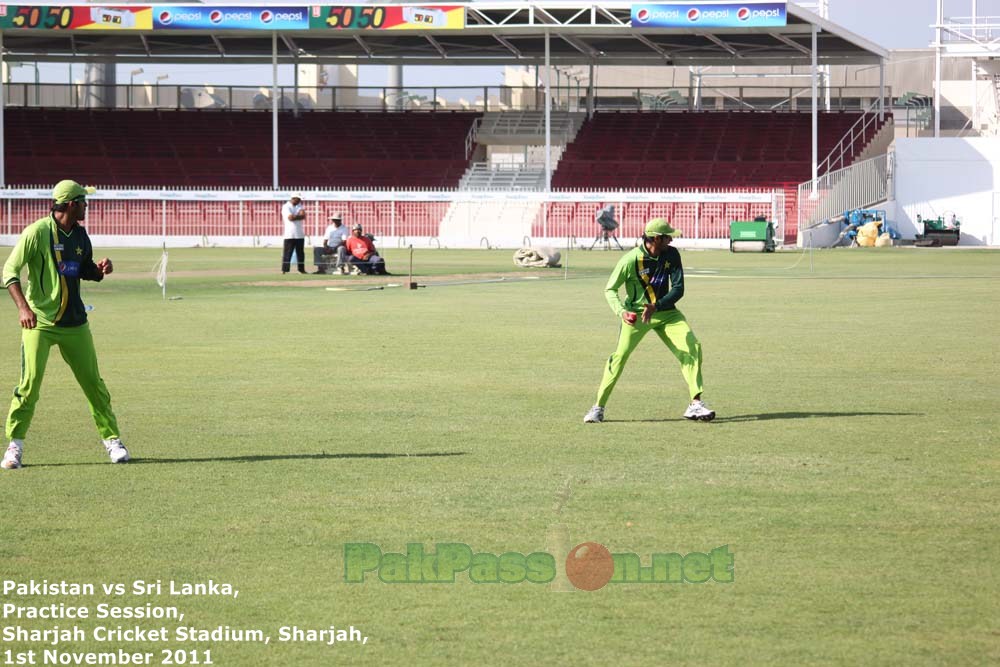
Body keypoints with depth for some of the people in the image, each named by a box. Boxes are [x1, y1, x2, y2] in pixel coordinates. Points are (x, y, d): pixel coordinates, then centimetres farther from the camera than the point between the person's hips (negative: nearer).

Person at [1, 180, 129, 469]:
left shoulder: (80, 235, 8)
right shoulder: (37, 232, -12)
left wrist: (100, 270, -2)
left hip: (74, 323, 6)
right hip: (39, 323, -5)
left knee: (93, 382, 7)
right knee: (30, 383, -10)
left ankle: (112, 439, 16)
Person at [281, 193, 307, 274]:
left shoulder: (299, 206, 13)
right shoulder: (286, 207, -6)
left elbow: (303, 216, -2)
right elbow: (291, 218, -19)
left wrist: (295, 216, -15)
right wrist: (299, 216, -6)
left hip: (300, 234, 6)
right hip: (289, 234, -6)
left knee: (300, 253, 11)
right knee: (287, 253, -7)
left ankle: (301, 269, 19)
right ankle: (284, 270, -7)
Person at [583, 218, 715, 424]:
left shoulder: (671, 255, -8)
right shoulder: (631, 260, -19)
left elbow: (678, 289, -10)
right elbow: (610, 289, -10)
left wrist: (655, 306, -25)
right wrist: (621, 312, -28)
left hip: (665, 312, 4)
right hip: (636, 314, -4)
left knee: (692, 347, -11)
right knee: (620, 356, -13)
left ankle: (695, 404, -8)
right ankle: (598, 407, -1)